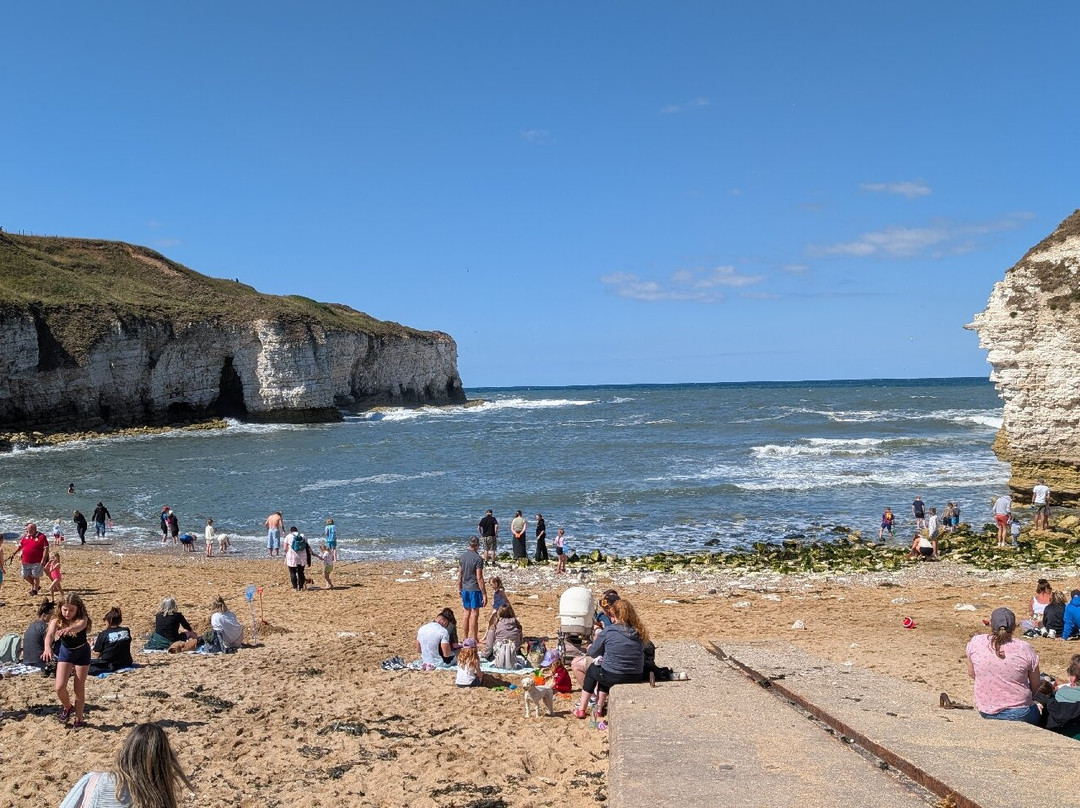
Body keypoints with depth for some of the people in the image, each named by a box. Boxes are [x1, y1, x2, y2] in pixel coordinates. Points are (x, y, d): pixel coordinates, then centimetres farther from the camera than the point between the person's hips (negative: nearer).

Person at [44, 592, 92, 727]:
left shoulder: (82, 619, -24)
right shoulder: (57, 621, -19)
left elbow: (80, 626, -48)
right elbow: (50, 634, -37)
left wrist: (69, 629, -71)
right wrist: (47, 647, -59)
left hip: (82, 653, -2)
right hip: (65, 652, 2)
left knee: (79, 689, 3)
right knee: (60, 688, -9)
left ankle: (78, 719, 19)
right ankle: (68, 707, 22)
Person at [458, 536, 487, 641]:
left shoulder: (462, 556, 4)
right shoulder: (478, 558, -15)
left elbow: (460, 575, 10)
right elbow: (479, 578, -16)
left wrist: (460, 589, 20)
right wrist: (484, 594, -12)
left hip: (465, 589, 6)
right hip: (475, 589, -6)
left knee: (467, 612, 15)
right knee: (474, 613, -1)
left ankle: (466, 638, 23)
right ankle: (474, 640, 2)